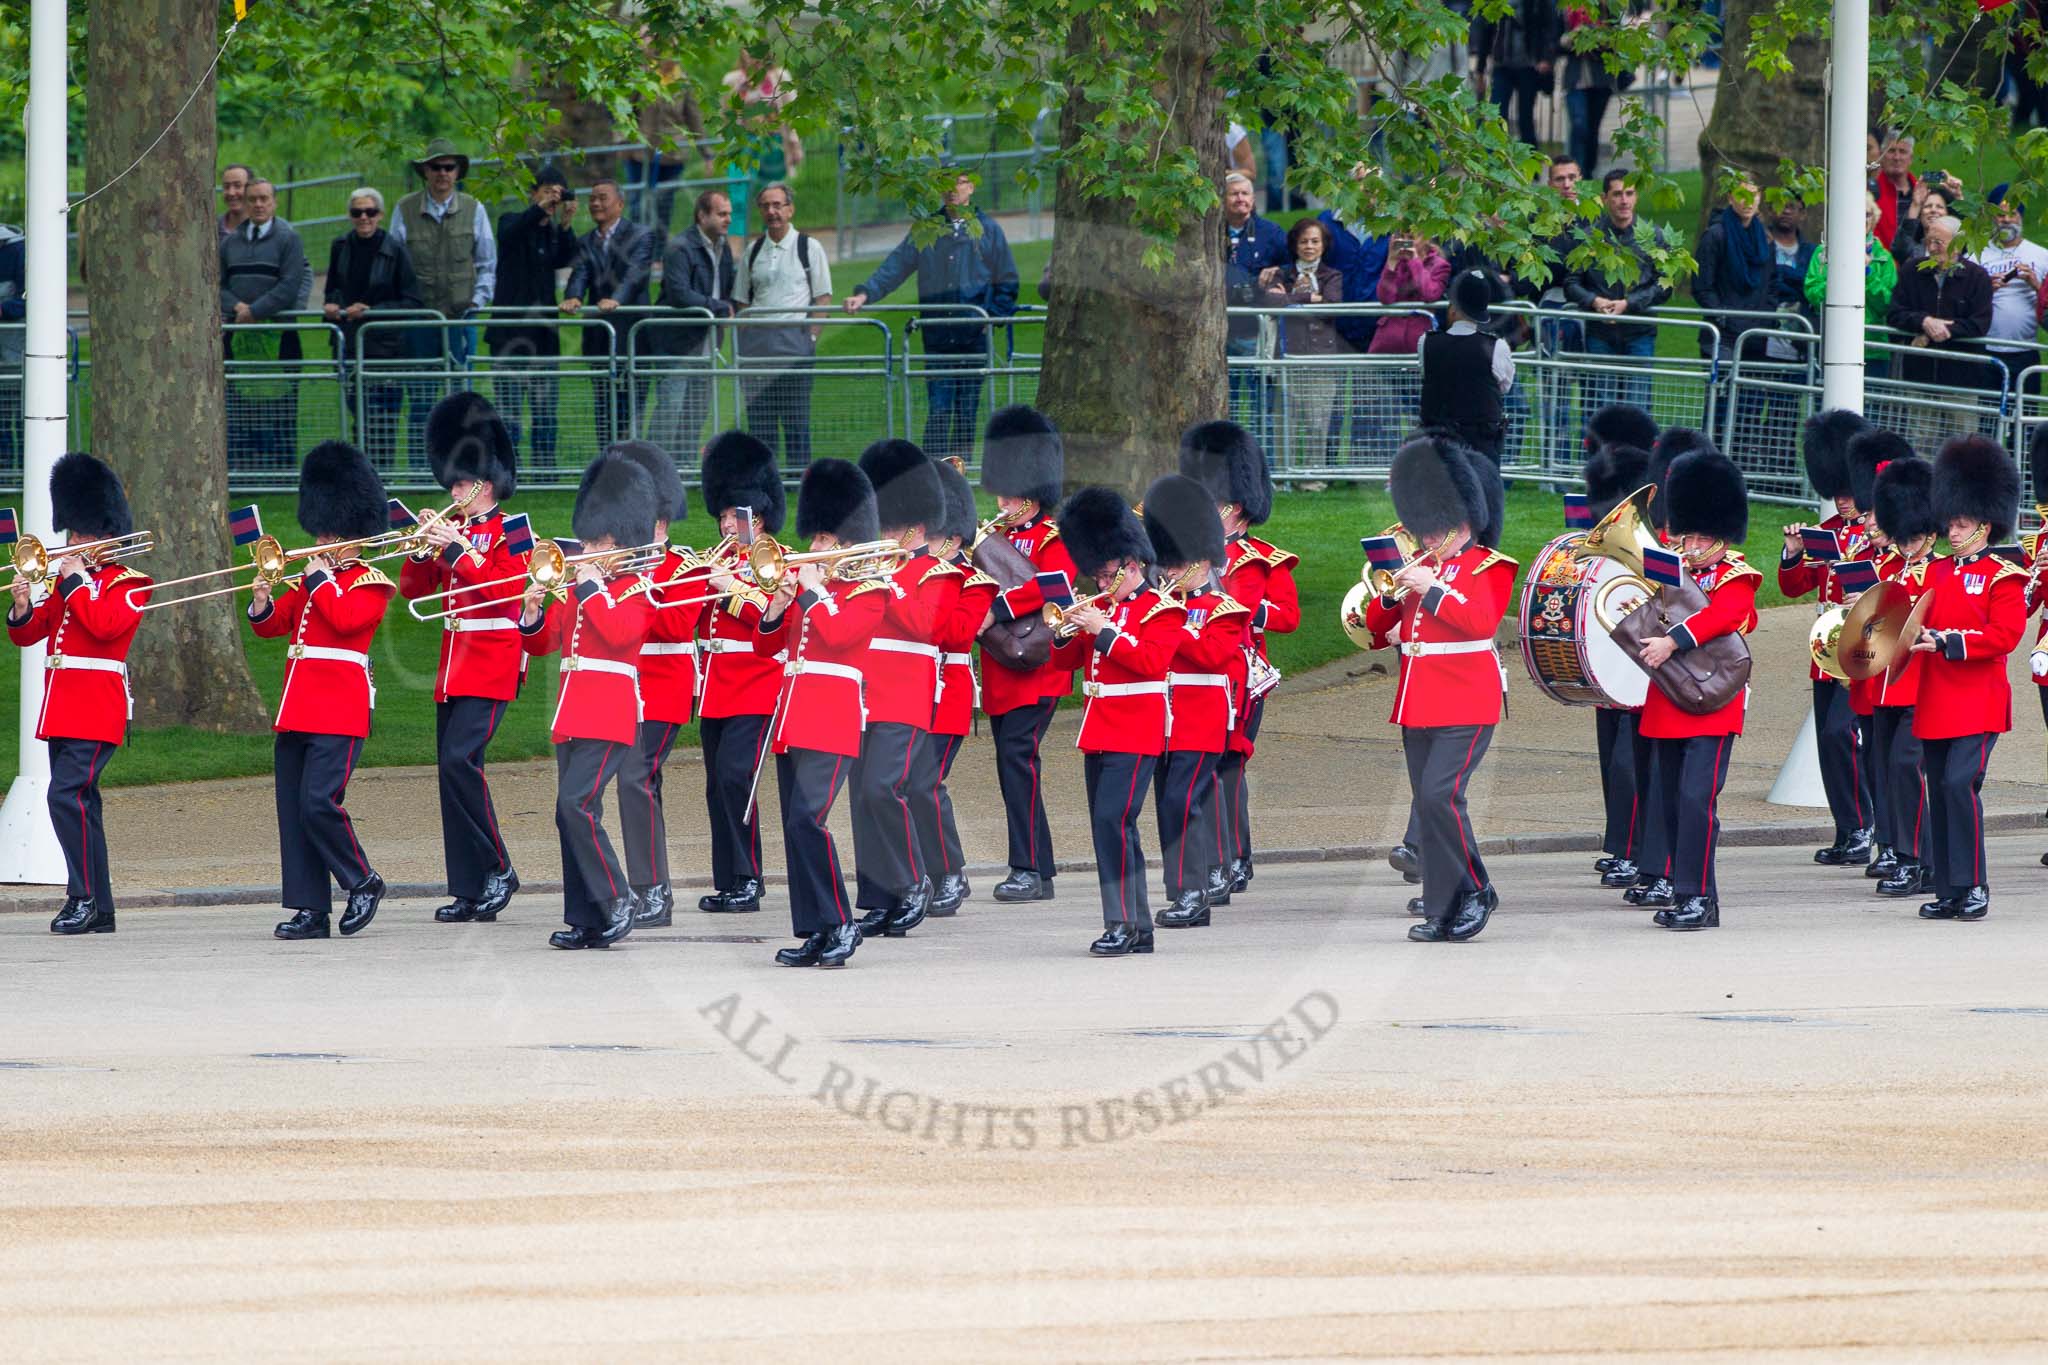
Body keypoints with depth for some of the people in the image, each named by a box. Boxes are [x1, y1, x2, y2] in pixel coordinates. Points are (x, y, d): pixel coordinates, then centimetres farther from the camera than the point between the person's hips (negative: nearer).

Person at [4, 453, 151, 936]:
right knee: (79, 802, 9)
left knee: (67, 794, -19)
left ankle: (87, 896, -17)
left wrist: (76, 580, -17)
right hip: (61, 709, 8)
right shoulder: (64, 581, 16)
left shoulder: (127, 583, -5)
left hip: (96, 709, -8)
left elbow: (105, 624, -23)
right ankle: (97, 910, 12)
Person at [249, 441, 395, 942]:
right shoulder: (309, 581, 19)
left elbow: (346, 618, -19)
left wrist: (321, 580, -10)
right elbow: (270, 625, 16)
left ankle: (363, 882, 3)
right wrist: (263, 600, -4)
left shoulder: (370, 584, -2)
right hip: (297, 708, 8)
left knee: (319, 803, -17)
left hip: (339, 710, -8)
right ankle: (310, 909, 5)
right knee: (292, 809, 3)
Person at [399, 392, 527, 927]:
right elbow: (412, 588, 15)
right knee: (453, 769, 4)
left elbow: (503, 589, -18)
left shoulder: (511, 533, -5)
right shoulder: (453, 528, 15)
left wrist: (457, 551, -21)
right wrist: (424, 548, -3)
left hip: (491, 665, -8)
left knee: (460, 759, -21)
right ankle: (470, 890, 6)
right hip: (452, 667, 8)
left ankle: (498, 871, -12)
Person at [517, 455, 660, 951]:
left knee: (576, 805, -20)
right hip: (572, 715, 8)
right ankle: (585, 920, 8)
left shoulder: (636, 590, -3)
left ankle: (617, 901, -12)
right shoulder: (576, 590, 17)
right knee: (572, 814, 5)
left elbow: (618, 632, -22)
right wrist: (533, 609, 0)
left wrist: (590, 587, -16)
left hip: (609, 715, -8)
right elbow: (540, 641, 19)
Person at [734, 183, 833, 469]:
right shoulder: (753, 251, 14)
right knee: (759, 415, 1)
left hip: (795, 336, -3)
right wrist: (744, 341, 5)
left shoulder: (809, 247, 4)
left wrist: (811, 336, -8)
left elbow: (823, 298, 2)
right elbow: (743, 301, 17)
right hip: (756, 337, 3)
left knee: (796, 415, -6)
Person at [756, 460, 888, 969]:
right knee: (797, 829, 6)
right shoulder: (804, 583, 17)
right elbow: (766, 648, 18)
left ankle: (840, 926, -12)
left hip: (831, 723, -8)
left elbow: (838, 634, -20)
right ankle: (814, 933, 9)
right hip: (792, 721, 8)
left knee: (806, 820, -19)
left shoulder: (868, 590, -3)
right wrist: (777, 607, 1)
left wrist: (814, 591, -11)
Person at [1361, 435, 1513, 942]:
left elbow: (1481, 620, -20)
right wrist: (1393, 597, -3)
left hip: (1466, 704, -7)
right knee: (1429, 804, 5)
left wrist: (1434, 589, -23)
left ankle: (1476, 891, -6)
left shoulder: (1490, 568, -3)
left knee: (1438, 795, -19)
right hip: (1418, 705, 7)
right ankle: (1442, 911, 8)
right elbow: (1376, 629, 17)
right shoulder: (1422, 566, 16)